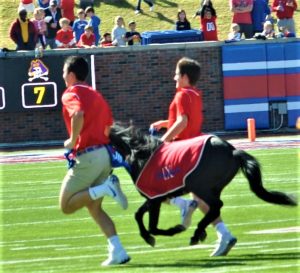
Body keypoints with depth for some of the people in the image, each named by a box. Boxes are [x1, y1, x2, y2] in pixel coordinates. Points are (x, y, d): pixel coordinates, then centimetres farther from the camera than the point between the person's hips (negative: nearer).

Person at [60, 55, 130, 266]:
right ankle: (117, 251, 1)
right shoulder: (96, 94, 18)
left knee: (66, 206, 0)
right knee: (94, 208, 15)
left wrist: (72, 142, -16)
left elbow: (78, 115, -27)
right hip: (104, 153, 8)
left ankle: (105, 188, -18)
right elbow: (109, 127, 17)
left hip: (86, 157, -8)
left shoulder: (71, 94, -7)